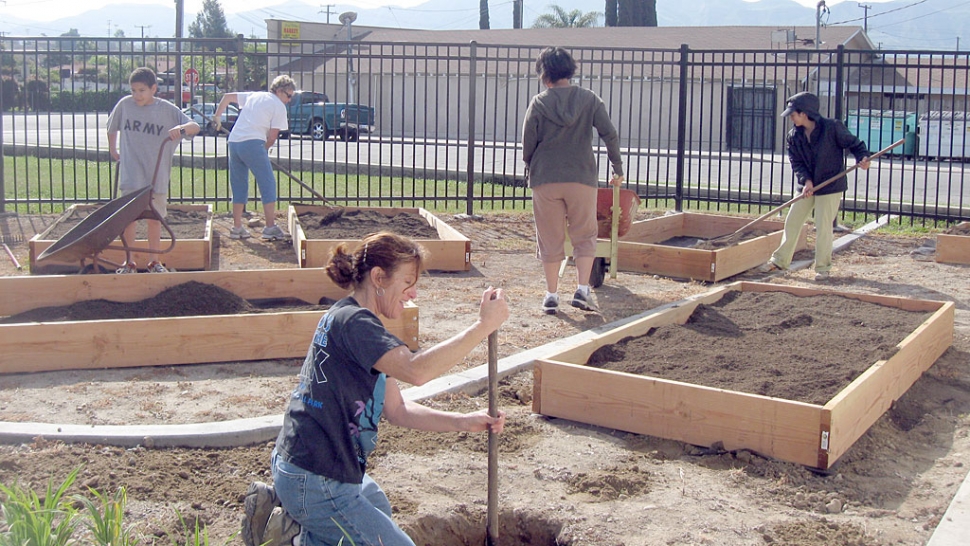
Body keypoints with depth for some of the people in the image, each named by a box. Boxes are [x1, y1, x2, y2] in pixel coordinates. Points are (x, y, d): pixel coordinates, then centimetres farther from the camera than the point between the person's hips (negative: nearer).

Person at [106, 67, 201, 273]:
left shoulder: (167, 110, -5)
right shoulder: (125, 104, -1)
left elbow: (195, 127, -10)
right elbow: (112, 126, 18)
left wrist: (181, 128, -30)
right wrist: (112, 149, 20)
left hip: (157, 176, 0)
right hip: (130, 176, 0)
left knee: (154, 218, 9)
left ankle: (155, 262, 19)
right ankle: (128, 262, 10)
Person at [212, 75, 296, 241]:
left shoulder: (253, 95, 23)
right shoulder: (279, 106, 2)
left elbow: (227, 96, 29)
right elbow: (272, 136, -2)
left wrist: (217, 116, 37)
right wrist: (264, 150, 13)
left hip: (233, 142, 7)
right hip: (252, 143, -7)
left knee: (239, 186, 15)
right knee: (268, 184, -1)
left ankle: (237, 227, 17)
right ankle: (270, 227, -5)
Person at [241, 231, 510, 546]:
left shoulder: (352, 320, 12)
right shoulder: (352, 321, -20)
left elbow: (396, 410, 10)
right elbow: (416, 371, -38)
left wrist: (464, 422, -1)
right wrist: (483, 325, -34)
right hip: (317, 481, -11)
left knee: (380, 510, 34)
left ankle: (284, 505, 15)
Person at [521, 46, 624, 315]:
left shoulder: (539, 103, -2)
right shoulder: (589, 99, 1)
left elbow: (528, 143, -1)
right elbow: (610, 134, -4)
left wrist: (531, 170, 17)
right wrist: (618, 167, 7)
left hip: (545, 179, 0)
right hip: (582, 177, 0)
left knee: (550, 239, 9)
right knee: (584, 236, 11)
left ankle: (551, 295, 11)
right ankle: (582, 290, -2)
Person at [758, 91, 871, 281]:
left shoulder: (833, 127, -13)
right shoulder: (794, 136, 0)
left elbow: (854, 143, -5)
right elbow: (796, 163, -2)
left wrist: (863, 158, -24)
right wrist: (806, 181, -17)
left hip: (831, 187, -5)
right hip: (806, 186, 5)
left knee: (823, 227, -4)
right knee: (792, 222, 8)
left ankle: (822, 267, 10)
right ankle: (779, 260, 20)